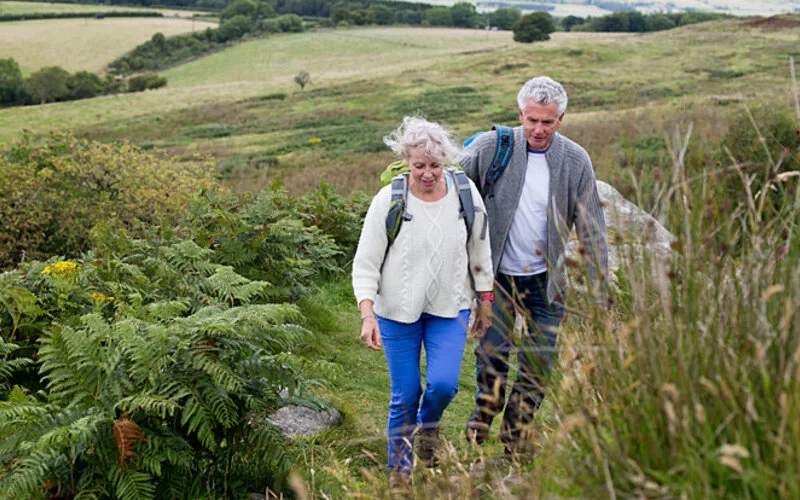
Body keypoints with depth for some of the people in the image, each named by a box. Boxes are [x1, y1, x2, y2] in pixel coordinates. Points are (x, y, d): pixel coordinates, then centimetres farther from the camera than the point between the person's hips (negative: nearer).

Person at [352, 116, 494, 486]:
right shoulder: (388, 201, -13)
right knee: (405, 396, 4)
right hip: (398, 310, -1)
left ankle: (428, 425, 26)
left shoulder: (465, 192, -6)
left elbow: (479, 248, 7)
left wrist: (485, 300, 11)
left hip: (449, 308, 2)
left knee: (444, 384, -12)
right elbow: (365, 264, -9)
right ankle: (399, 467, 28)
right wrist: (367, 314, -20)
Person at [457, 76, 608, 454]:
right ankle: (484, 410, 30)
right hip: (497, 276, -1)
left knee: (538, 366, 5)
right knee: (491, 357, -3)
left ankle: (515, 443, 26)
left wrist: (599, 292, -4)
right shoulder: (492, 147, -10)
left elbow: (591, 230, -3)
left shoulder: (576, 161, -7)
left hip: (546, 280, 1)